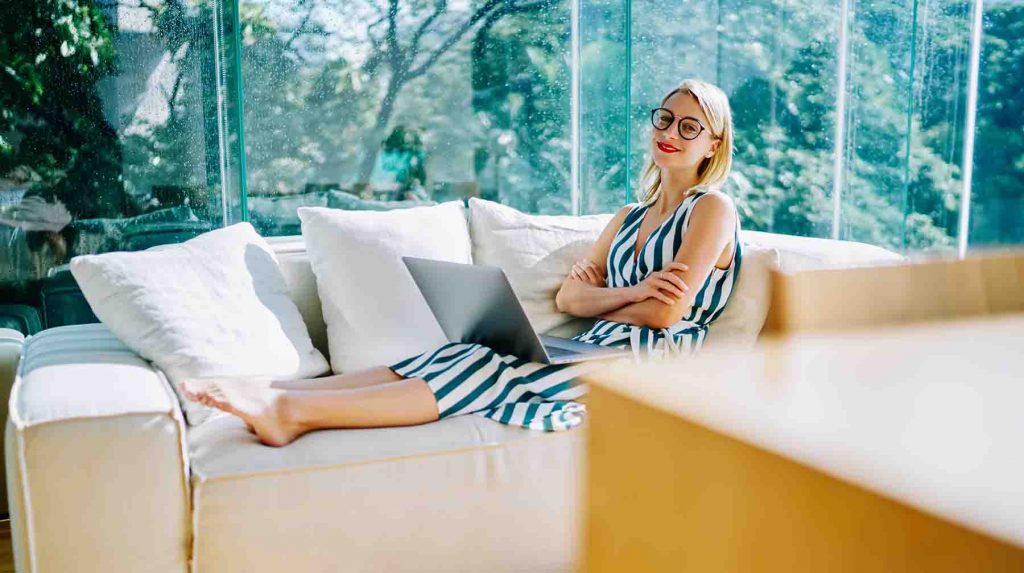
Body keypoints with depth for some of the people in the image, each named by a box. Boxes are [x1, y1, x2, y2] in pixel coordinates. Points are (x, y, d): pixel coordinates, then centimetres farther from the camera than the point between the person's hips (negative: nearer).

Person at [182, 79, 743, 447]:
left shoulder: (712, 208, 2)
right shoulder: (630, 217, 24)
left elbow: (663, 312, -10)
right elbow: (568, 295, 11)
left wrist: (598, 300, 4)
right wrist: (628, 293, -8)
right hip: (593, 354, 7)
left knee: (486, 370, -26)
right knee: (462, 355, -16)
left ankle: (295, 410, -36)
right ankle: (275, 392, -26)